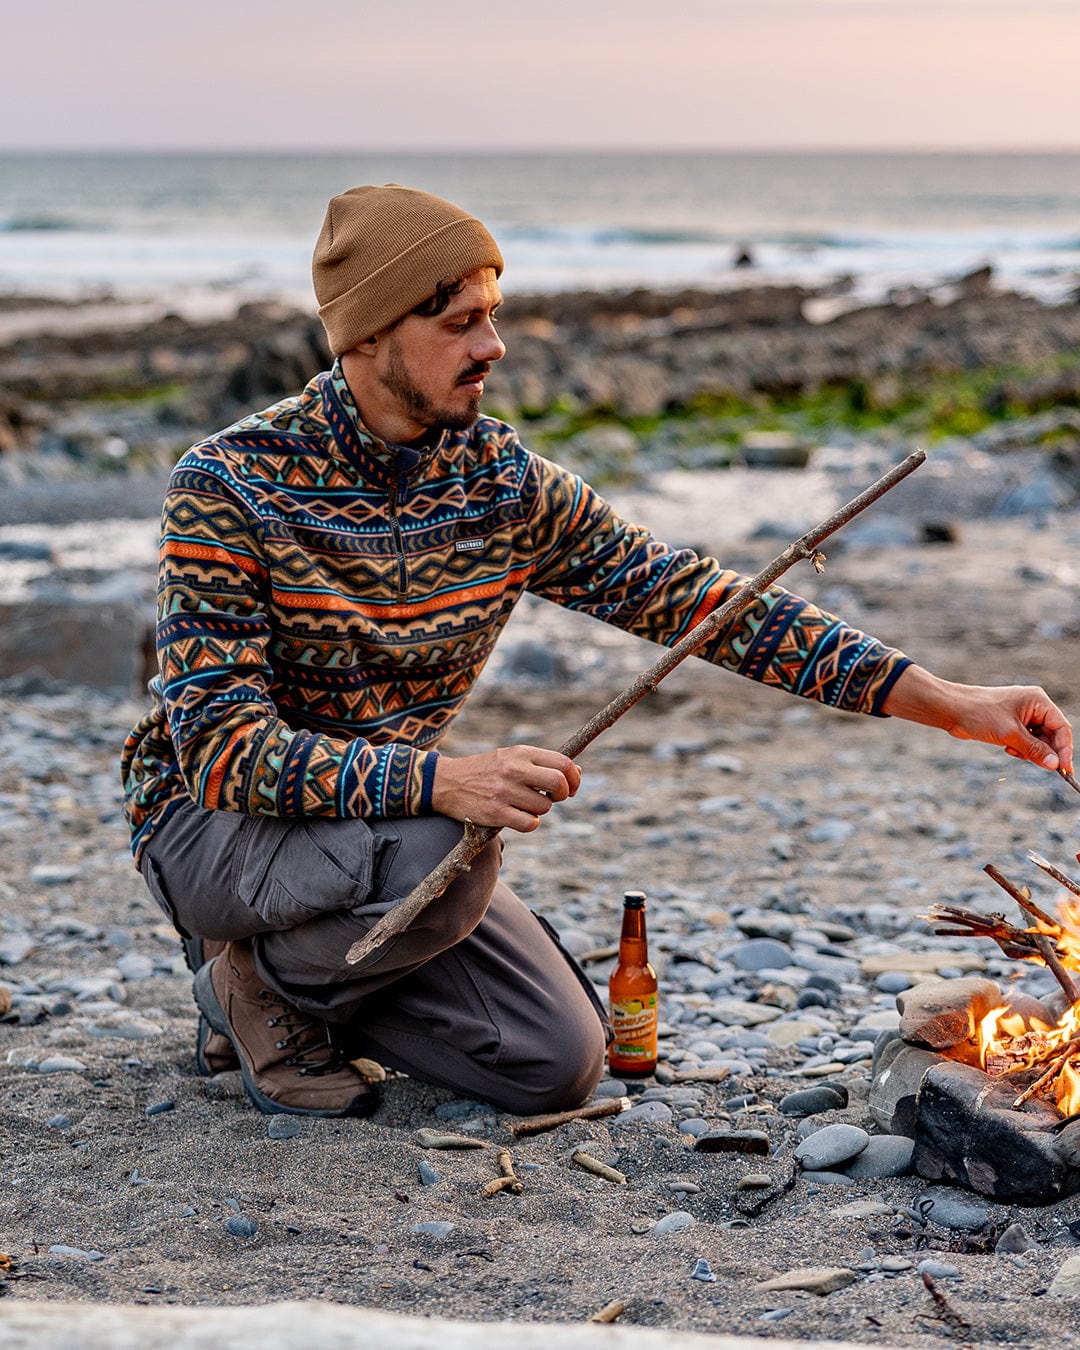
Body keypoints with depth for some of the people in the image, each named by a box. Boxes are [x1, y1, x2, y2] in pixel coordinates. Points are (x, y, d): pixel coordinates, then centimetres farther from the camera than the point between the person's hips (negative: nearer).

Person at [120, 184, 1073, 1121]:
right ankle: (260, 984, -4)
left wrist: (948, 702, -14)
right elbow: (221, 747, -27)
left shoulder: (506, 485, -7)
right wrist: (441, 782, -42)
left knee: (559, 1063, -4)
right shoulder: (230, 487, -22)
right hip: (214, 821, -6)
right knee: (443, 860, -35)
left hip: (393, 822, 6)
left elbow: (699, 599, -7)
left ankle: (298, 977, 15)